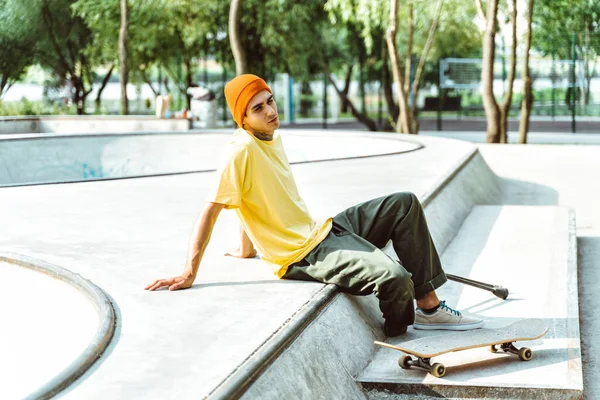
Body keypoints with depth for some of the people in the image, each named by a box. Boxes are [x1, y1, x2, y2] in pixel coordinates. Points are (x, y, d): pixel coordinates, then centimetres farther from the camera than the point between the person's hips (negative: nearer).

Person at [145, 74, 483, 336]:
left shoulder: (273, 137, 9)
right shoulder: (242, 150, -20)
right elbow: (211, 210, -22)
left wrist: (247, 249, 24)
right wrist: (189, 274, -23)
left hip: (322, 230, 10)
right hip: (306, 255, -10)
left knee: (405, 204, 7)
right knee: (395, 278, -27)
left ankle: (429, 306, 7)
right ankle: (398, 331, 9)